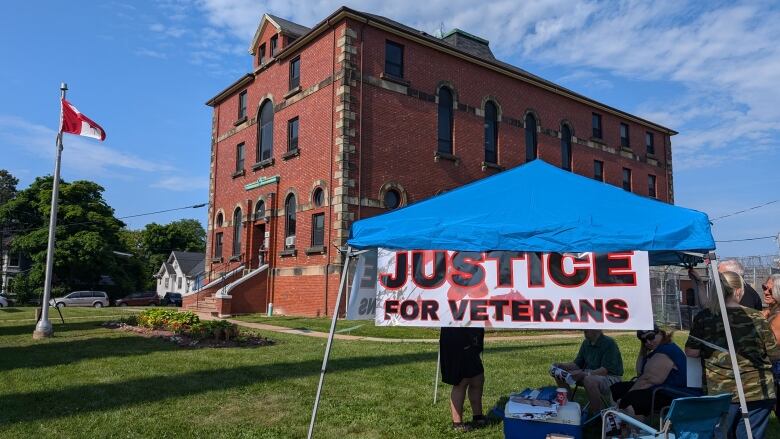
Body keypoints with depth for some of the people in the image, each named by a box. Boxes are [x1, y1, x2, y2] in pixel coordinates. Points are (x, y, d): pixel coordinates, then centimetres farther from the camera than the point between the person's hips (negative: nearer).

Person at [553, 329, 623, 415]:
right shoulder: (586, 343, 7)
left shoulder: (609, 343, -16)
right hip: (590, 374, 7)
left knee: (589, 380, -39)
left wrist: (584, 374, -35)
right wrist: (561, 365, -10)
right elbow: (577, 364, 9)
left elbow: (605, 370, -23)